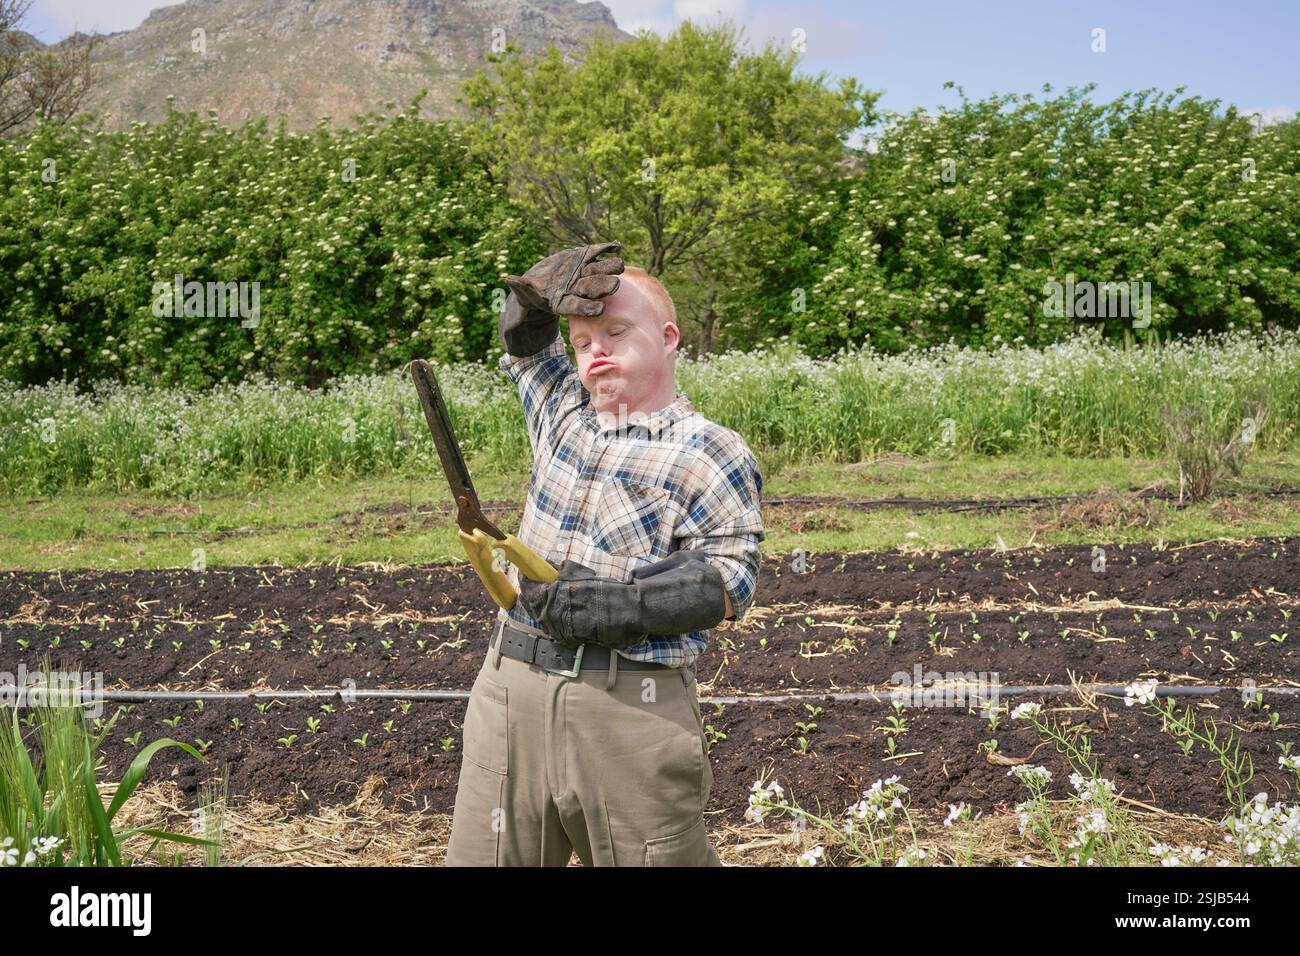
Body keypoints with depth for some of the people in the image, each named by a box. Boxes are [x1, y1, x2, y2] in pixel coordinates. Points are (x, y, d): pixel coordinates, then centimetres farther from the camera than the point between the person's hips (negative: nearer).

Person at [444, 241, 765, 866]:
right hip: (511, 685, 6)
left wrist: (624, 607, -22)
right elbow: (523, 338, 32)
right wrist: (549, 285, 9)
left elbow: (729, 580, -10)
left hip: (630, 705, -5)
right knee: (481, 856, 7)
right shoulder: (565, 411, 17)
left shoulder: (712, 454, -2)